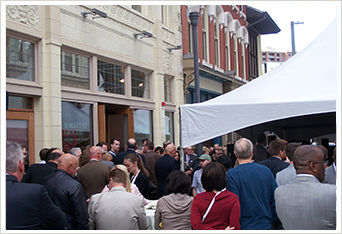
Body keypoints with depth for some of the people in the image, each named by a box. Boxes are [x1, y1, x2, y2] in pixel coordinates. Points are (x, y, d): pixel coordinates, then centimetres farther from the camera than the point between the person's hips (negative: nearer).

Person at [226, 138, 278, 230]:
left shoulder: (231, 175, -13)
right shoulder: (266, 170, -1)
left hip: (245, 226, -3)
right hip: (266, 225, 4)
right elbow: (276, 198, 2)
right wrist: (273, 221, 12)